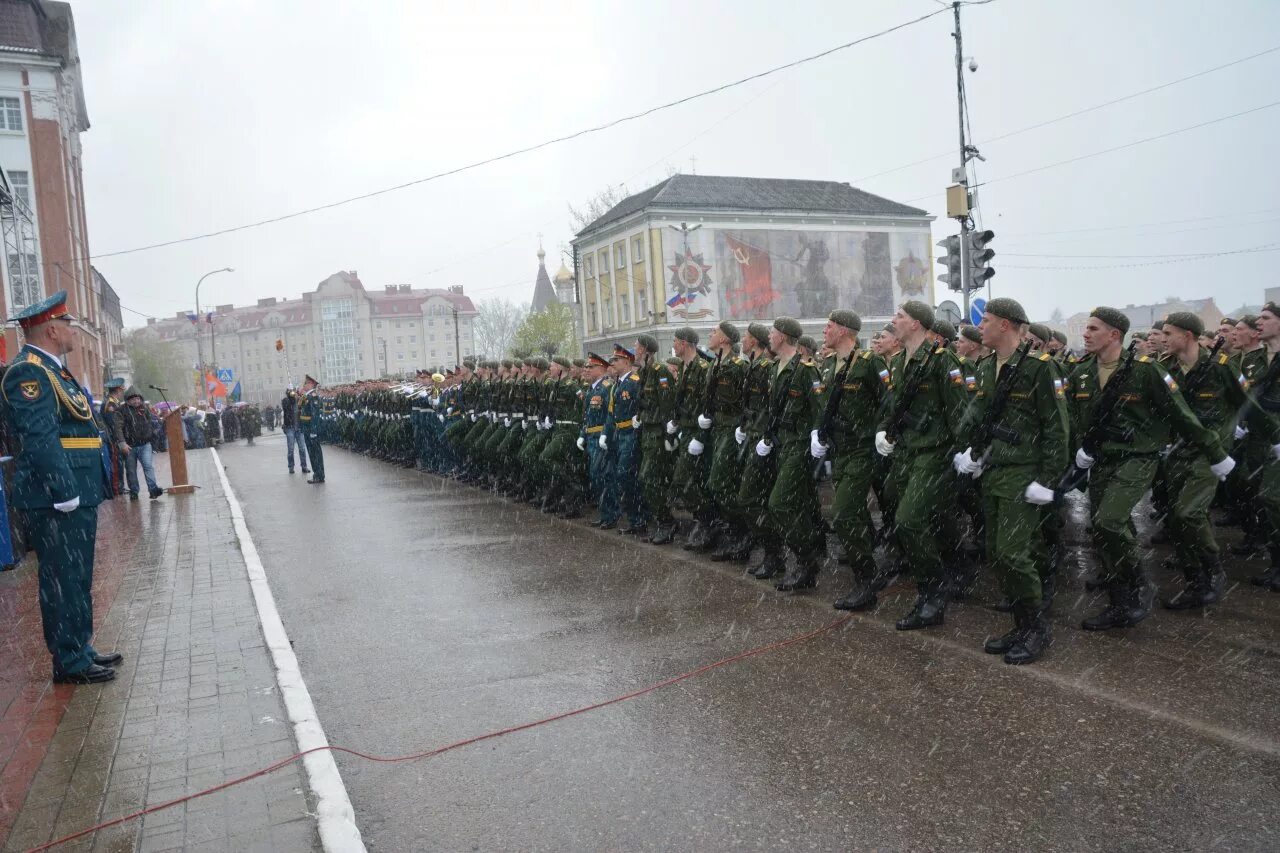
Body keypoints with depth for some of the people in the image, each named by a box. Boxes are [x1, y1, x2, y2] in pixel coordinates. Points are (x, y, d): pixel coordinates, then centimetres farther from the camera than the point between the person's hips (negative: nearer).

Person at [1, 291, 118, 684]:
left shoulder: (53, 370, 17)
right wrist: (65, 494, -22)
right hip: (56, 503, -10)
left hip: (76, 497, 10)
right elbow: (40, 439, -22)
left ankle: (82, 649, 28)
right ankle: (69, 662, 8)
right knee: (63, 582, -1)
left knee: (77, 579, 17)